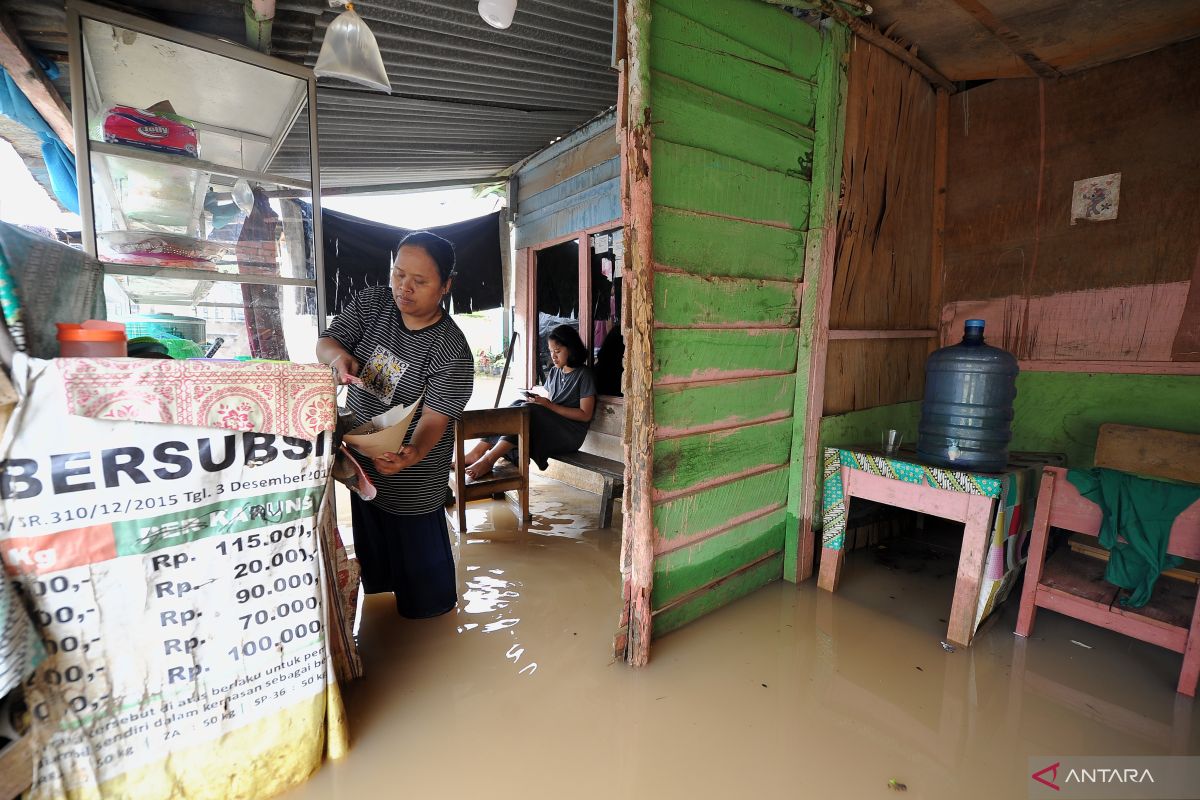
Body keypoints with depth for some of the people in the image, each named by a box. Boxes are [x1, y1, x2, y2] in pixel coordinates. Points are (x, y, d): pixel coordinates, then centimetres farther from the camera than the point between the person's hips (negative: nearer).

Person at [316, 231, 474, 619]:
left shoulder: (451, 349, -26)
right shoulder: (370, 303, -9)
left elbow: (435, 417, -28)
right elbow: (325, 342, -6)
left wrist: (413, 453, -49)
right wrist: (339, 356, -30)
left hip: (412, 473, -6)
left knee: (417, 539, 13)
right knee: (370, 529, 29)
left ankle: (432, 604, 42)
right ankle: (379, 584, 58)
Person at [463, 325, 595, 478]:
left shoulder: (584, 375, -6)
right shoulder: (554, 372, 15)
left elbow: (586, 415, -12)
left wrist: (549, 405, -17)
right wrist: (538, 400, -7)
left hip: (570, 435, -7)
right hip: (549, 428, 7)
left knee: (529, 410, -30)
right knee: (518, 406, -18)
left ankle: (488, 460, -38)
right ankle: (476, 453, -27)